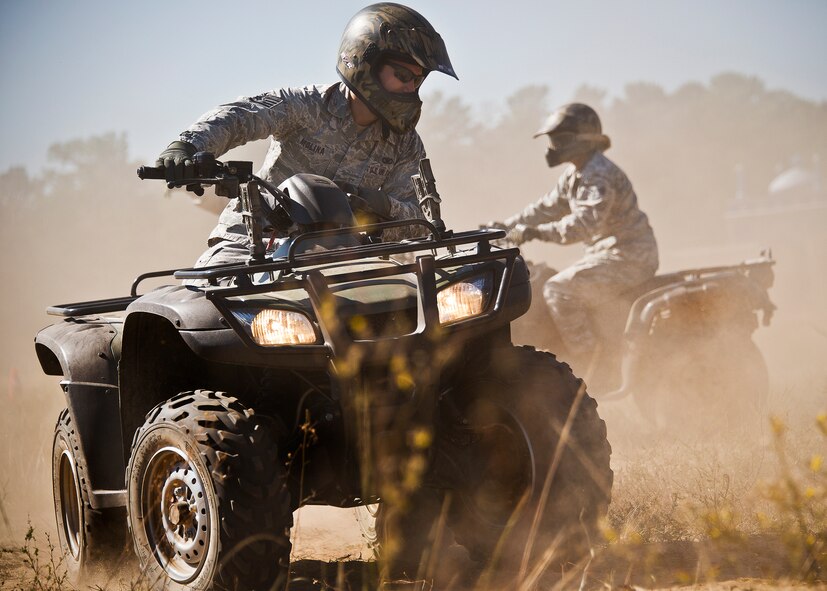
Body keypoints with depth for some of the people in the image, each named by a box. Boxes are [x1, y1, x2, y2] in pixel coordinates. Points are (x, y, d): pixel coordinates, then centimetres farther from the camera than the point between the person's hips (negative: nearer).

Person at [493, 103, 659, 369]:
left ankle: (590, 367, -19)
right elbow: (548, 207, 20)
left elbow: (585, 222, -32)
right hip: (608, 252, 11)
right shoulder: (574, 175, 13)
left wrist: (537, 232, -37)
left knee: (559, 291, -21)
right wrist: (506, 226, 12)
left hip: (628, 257, -11)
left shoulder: (599, 176, -20)